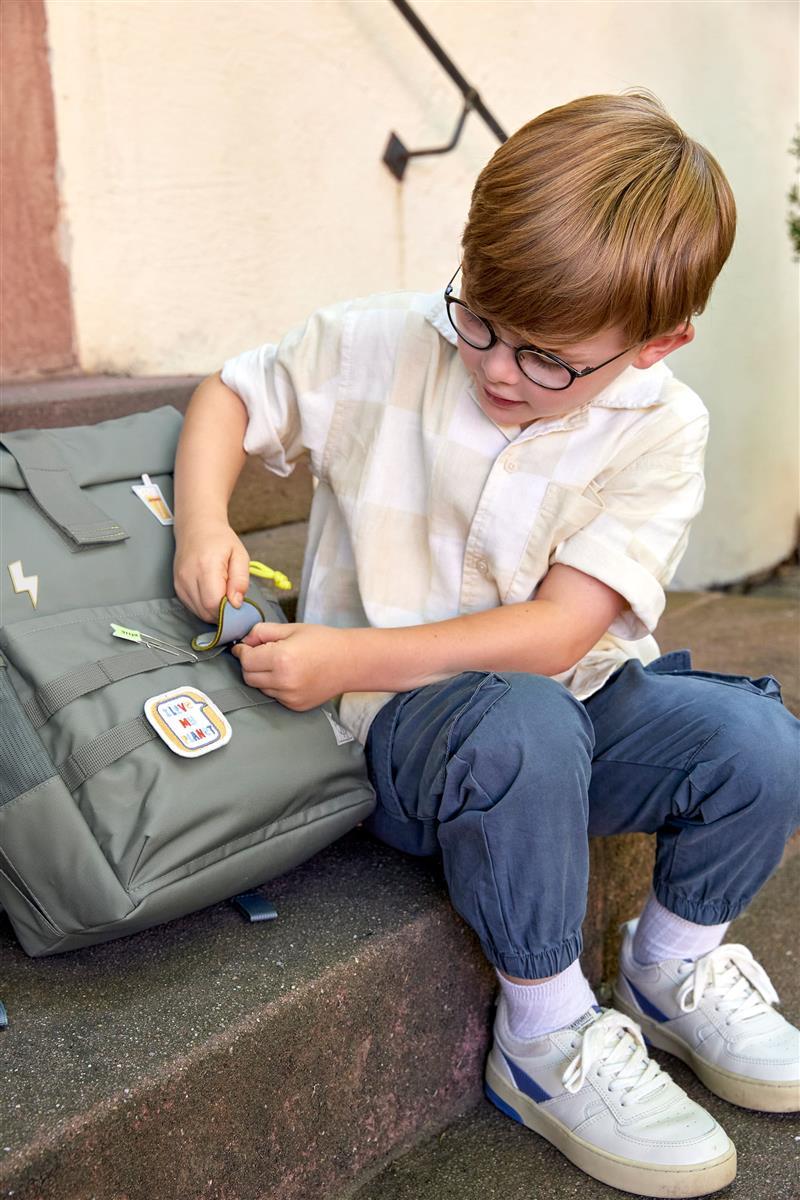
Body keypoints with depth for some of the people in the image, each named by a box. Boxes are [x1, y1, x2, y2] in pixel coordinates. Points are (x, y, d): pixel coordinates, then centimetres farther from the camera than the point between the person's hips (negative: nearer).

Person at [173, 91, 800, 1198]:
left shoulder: (659, 429, -9)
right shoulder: (379, 344, -7)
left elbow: (558, 634, -17)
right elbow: (227, 396, 8)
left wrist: (350, 659, -25)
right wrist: (202, 522, -13)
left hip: (572, 694, 3)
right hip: (403, 710, -2)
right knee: (523, 731, -37)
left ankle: (672, 966, 9)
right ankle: (545, 1036, -13)